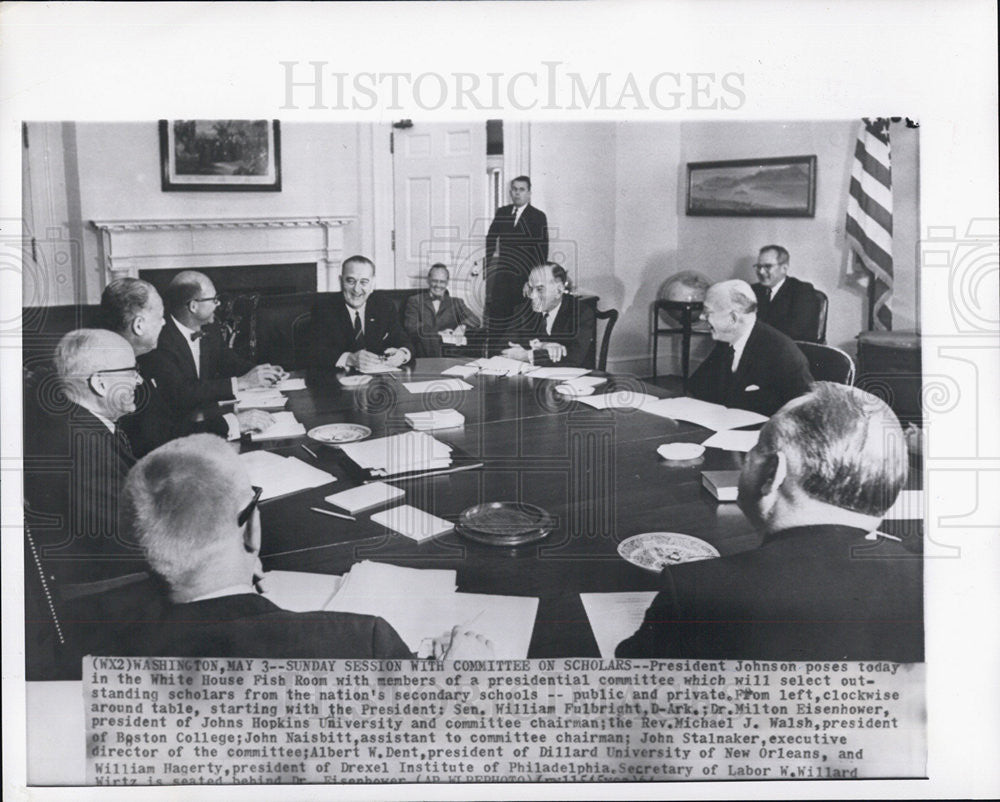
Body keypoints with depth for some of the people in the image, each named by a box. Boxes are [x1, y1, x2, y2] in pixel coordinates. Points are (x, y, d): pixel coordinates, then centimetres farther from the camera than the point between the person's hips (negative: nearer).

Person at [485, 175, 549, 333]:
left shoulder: (538, 216, 1)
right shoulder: (502, 213, 12)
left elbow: (543, 247, -2)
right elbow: (490, 240, 16)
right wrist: (486, 263, 8)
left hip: (526, 274, -3)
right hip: (503, 272, 3)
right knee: (497, 310, -1)